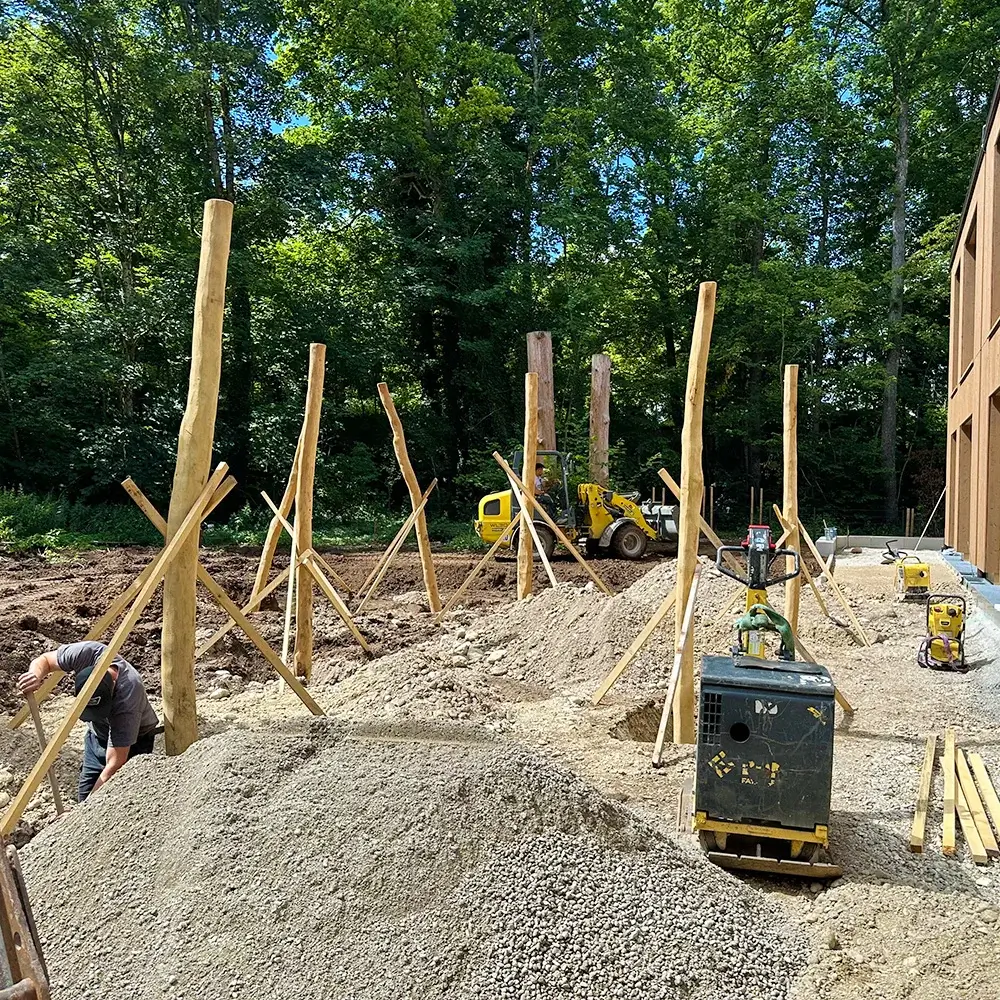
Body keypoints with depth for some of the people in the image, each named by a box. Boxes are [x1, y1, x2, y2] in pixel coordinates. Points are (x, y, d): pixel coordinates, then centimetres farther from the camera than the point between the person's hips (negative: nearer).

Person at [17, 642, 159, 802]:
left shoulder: (128, 697, -40)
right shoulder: (87, 653, -32)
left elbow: (114, 766, -34)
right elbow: (44, 660, -10)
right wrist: (36, 676, -32)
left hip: (134, 742, -4)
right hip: (97, 736, 4)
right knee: (84, 799, 3)